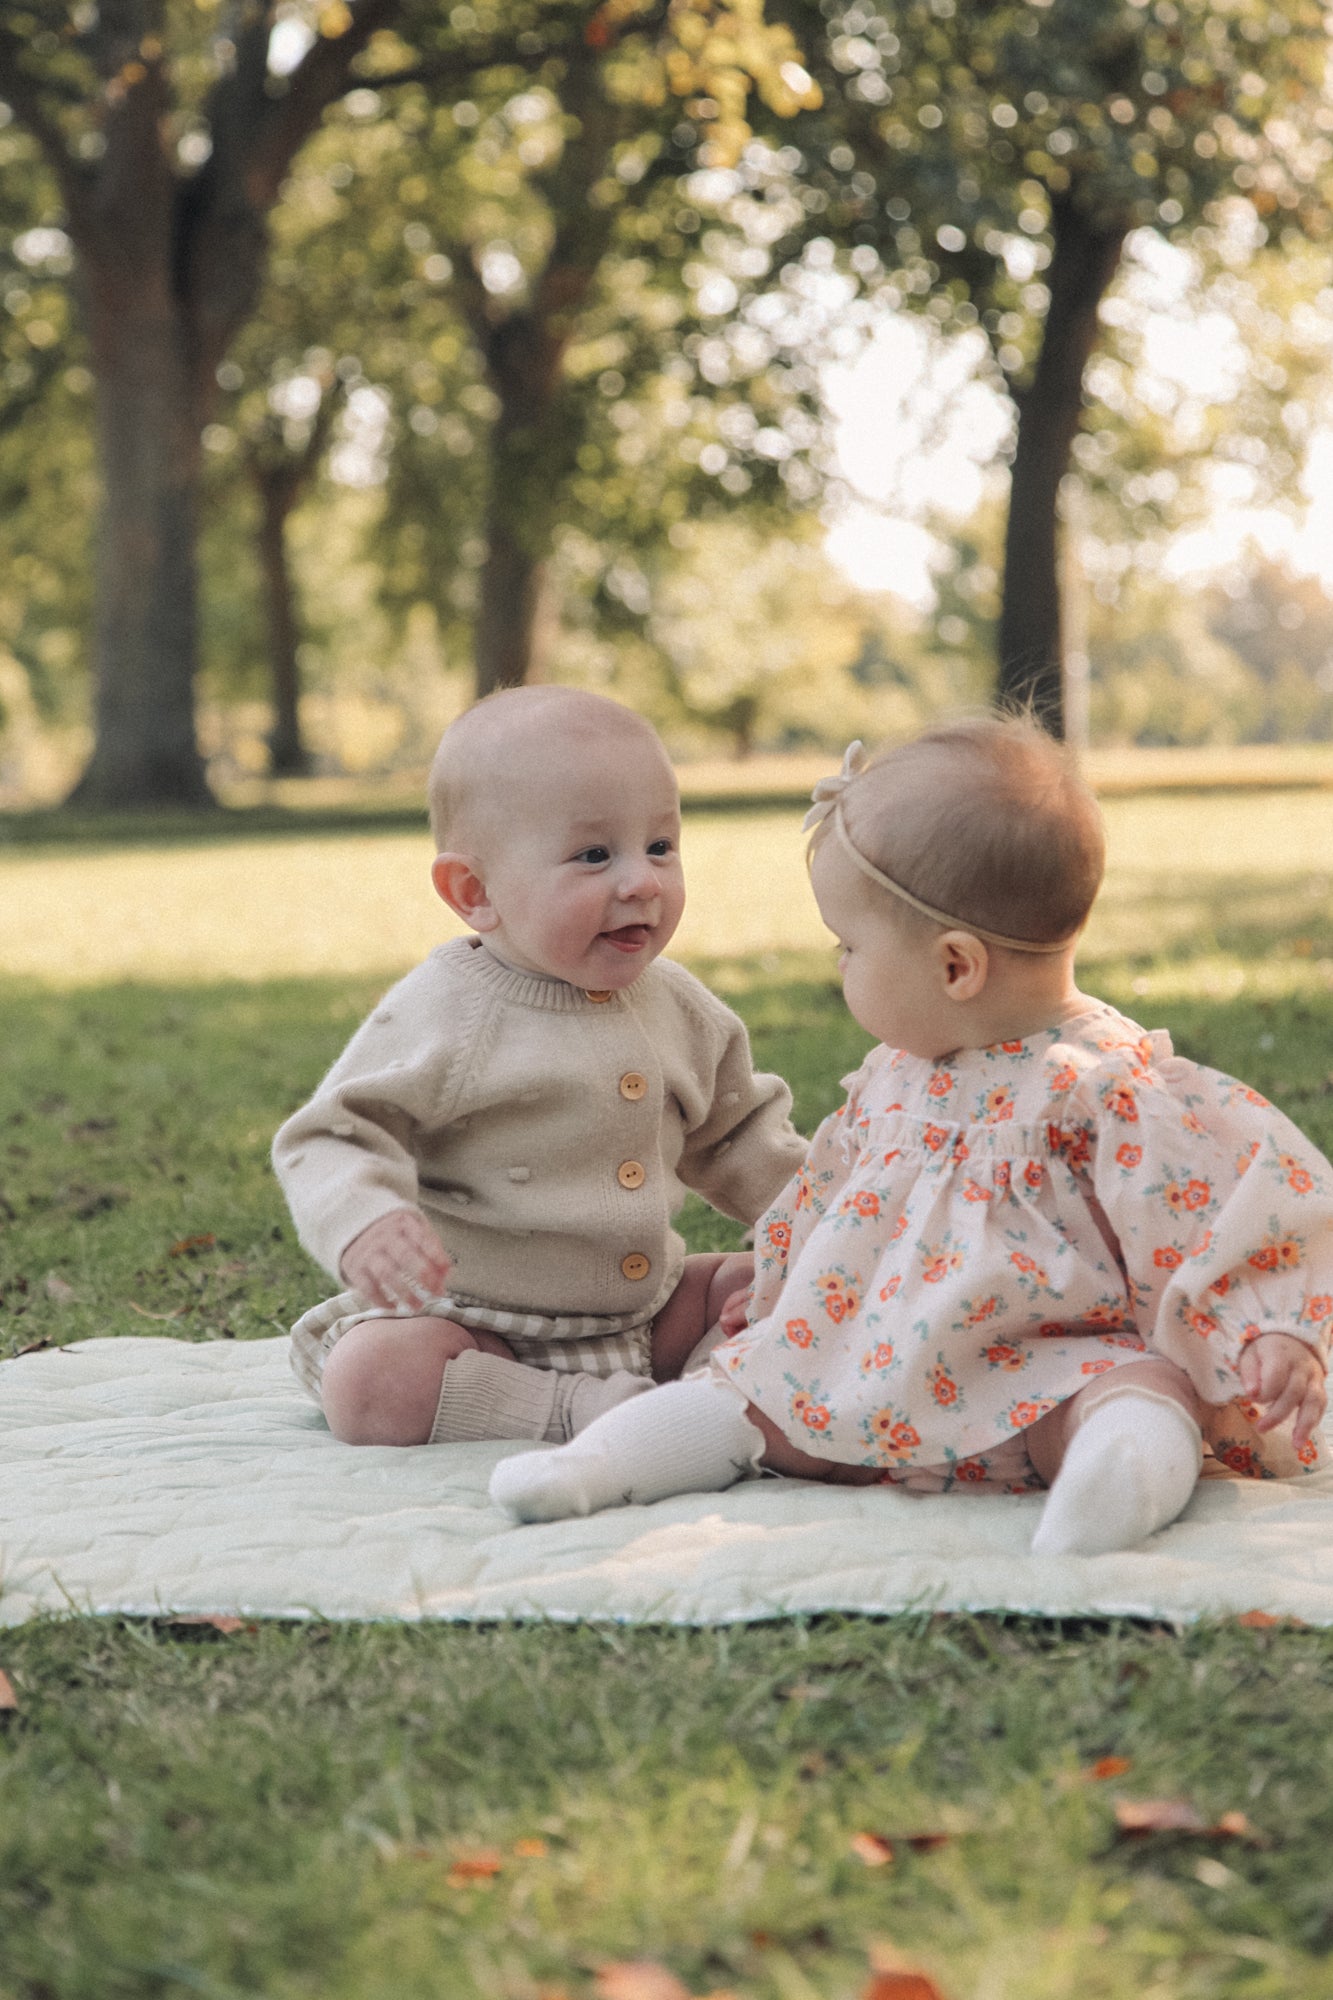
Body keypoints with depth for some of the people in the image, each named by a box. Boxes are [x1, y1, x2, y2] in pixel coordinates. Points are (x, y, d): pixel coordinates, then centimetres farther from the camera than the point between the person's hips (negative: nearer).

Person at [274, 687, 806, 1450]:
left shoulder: (678, 1007, 5)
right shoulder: (441, 1016, -14)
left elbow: (736, 1134, 19)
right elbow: (336, 1134, -16)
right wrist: (364, 1221, -38)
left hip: (639, 1310, 5)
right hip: (460, 1317, -5)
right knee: (369, 1380, -32)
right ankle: (580, 1406, -29)